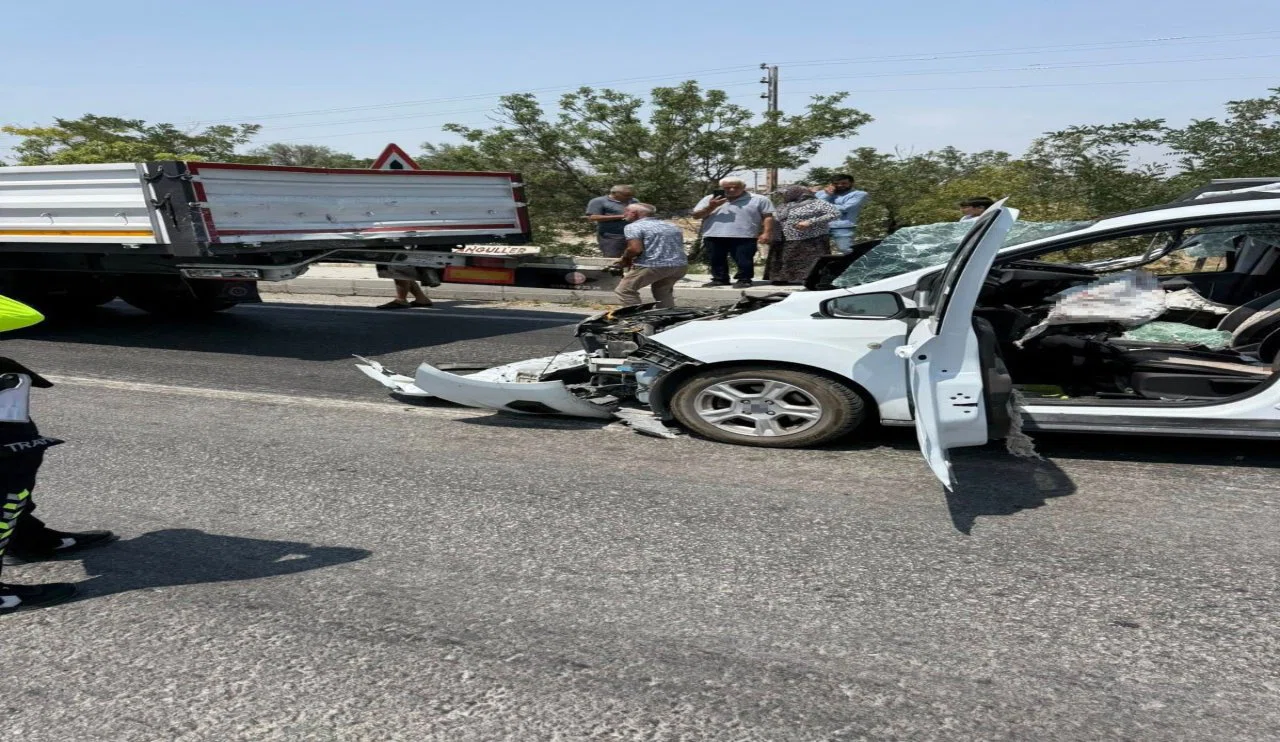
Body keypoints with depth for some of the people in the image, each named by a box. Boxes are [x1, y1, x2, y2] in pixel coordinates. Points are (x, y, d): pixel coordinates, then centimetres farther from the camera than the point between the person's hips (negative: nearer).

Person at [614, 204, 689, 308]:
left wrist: (625, 259, 5)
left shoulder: (633, 226, -1)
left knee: (625, 291, 7)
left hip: (653, 266, -7)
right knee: (662, 290, 31)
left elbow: (635, 249, -15)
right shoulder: (671, 226, 21)